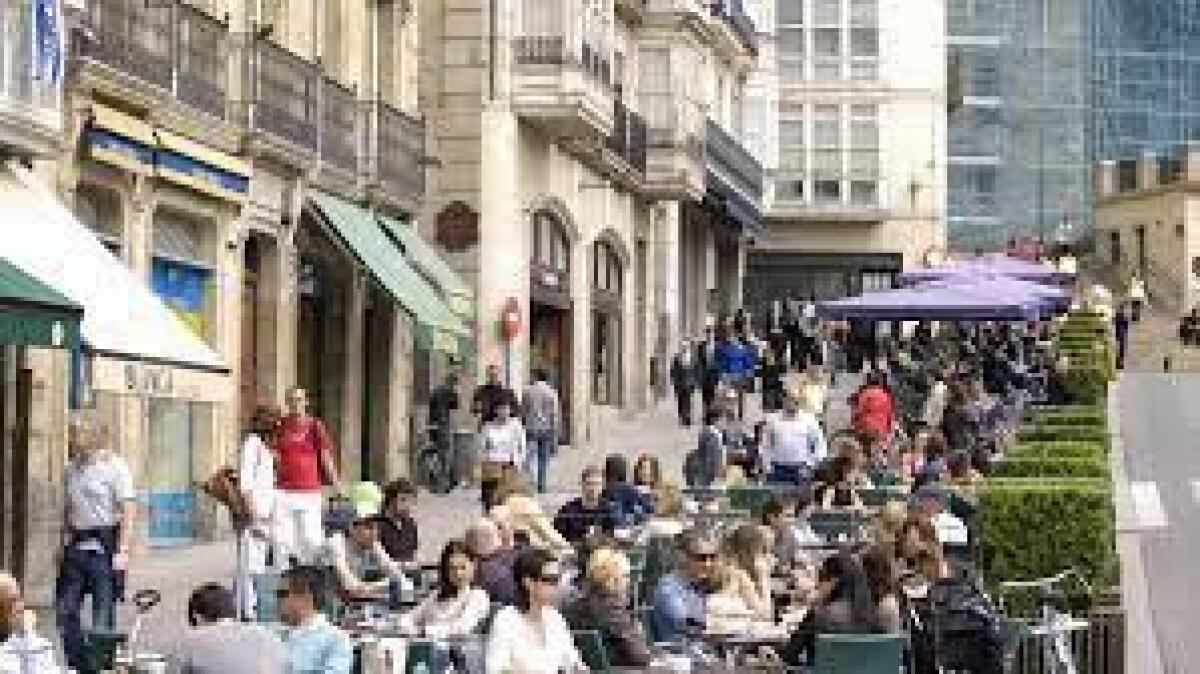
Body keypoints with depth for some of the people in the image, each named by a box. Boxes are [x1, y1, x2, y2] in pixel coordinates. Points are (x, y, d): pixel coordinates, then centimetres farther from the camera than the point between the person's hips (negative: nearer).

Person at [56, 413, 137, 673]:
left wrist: (122, 551, -18)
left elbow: (128, 511, -11)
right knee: (65, 608, 7)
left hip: (104, 543, -7)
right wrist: (64, 544, 16)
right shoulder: (71, 469, 12)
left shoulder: (114, 466, -8)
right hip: (76, 544, 7)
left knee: (102, 613, -2)